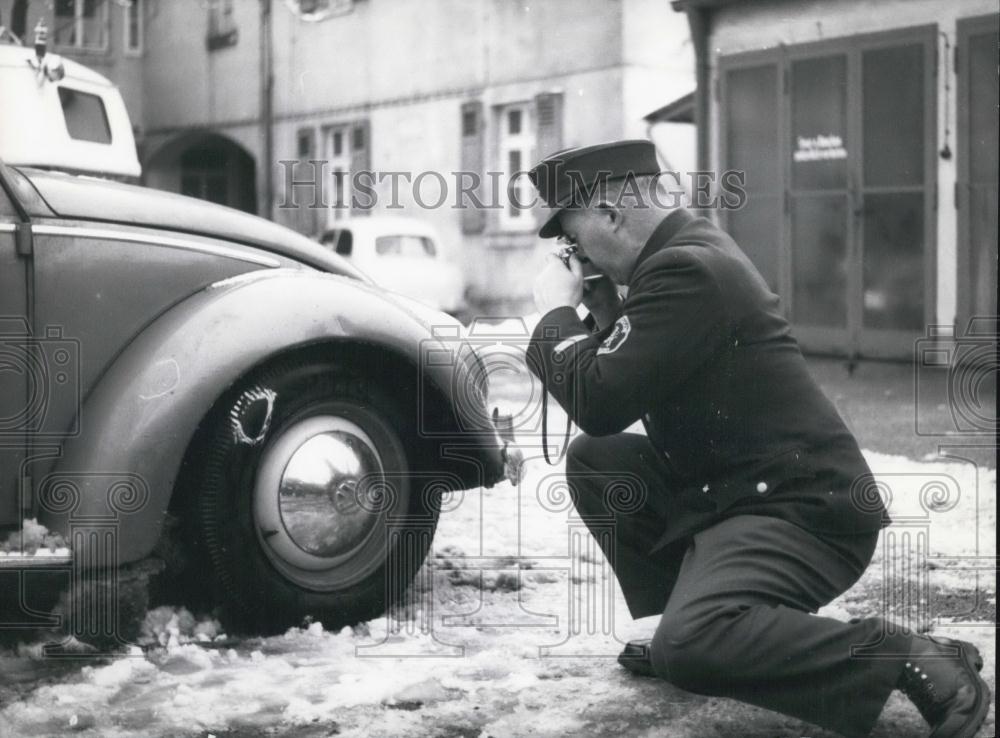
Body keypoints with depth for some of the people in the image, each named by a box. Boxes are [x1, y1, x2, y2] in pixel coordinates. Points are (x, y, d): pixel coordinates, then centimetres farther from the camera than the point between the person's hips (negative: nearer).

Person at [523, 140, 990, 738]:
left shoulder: (687, 269, -19)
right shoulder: (686, 250, 13)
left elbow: (599, 406, -21)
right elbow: (617, 380, 20)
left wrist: (556, 311, -7)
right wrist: (598, 306, 6)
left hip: (803, 510, -11)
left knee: (691, 647, -29)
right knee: (593, 462, 9)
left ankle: (916, 663, -16)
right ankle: (691, 623, 12)